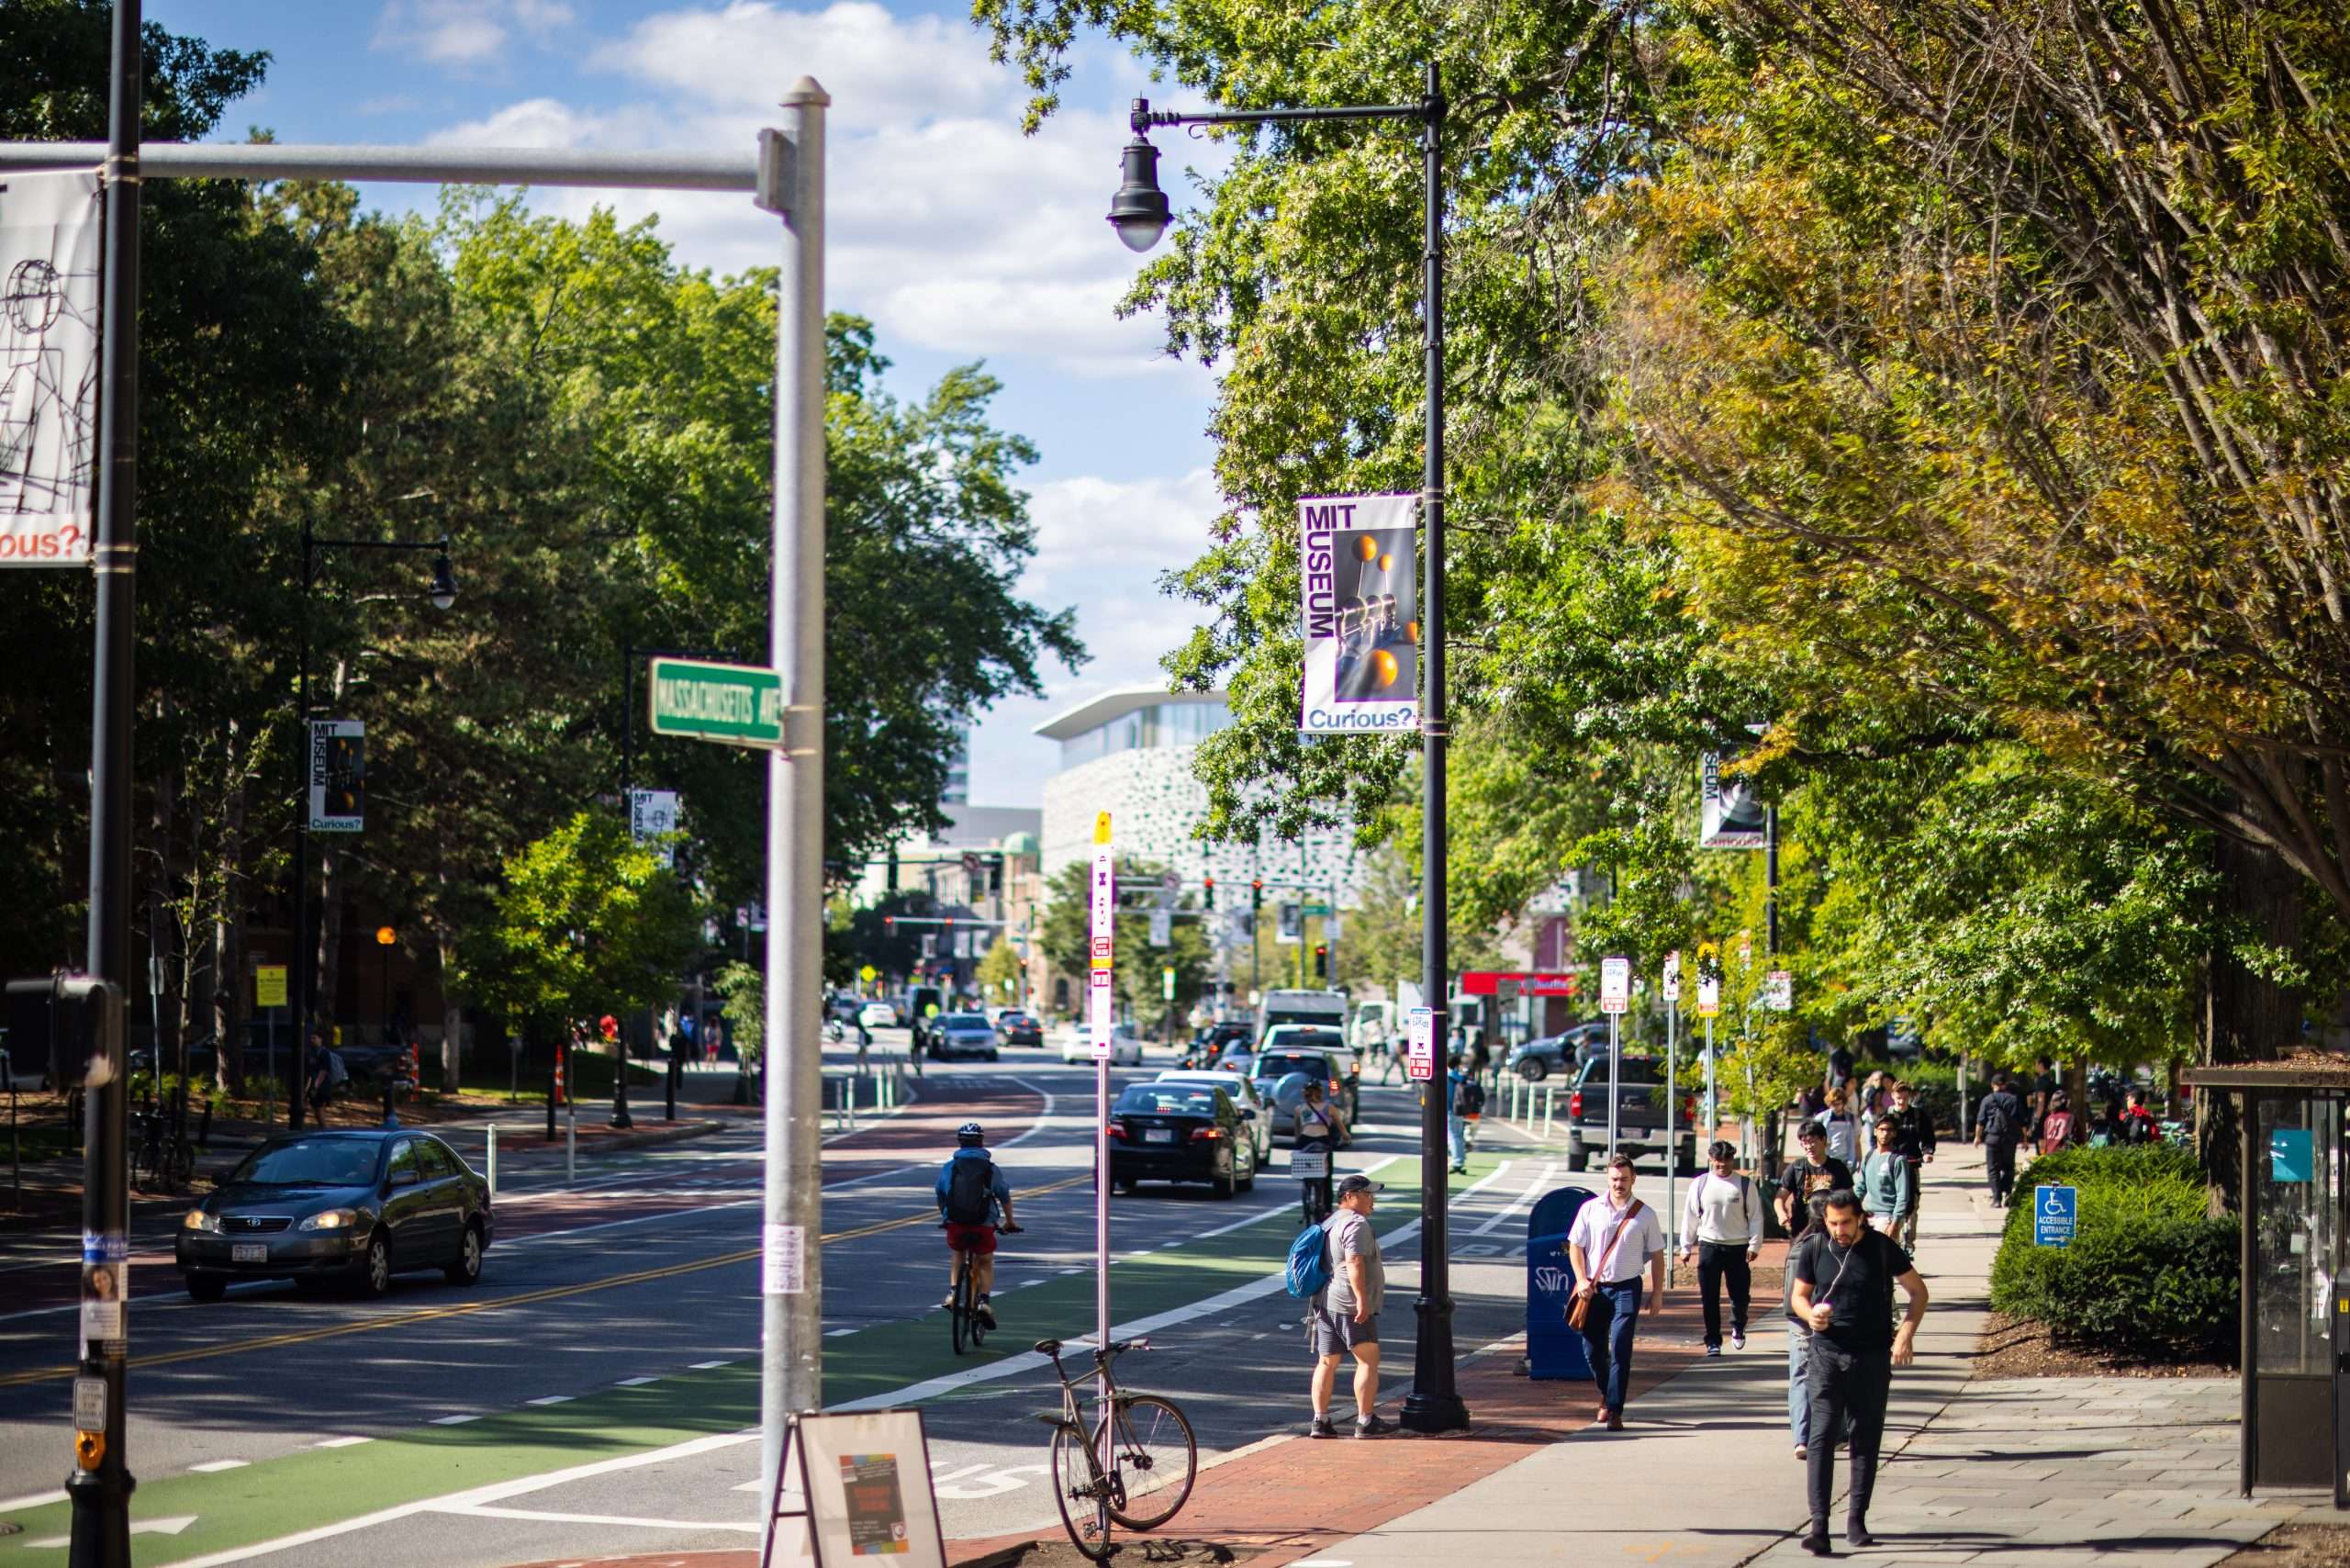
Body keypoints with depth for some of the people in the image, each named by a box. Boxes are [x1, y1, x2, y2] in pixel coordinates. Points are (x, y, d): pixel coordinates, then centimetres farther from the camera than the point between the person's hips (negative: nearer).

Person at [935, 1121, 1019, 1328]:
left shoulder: (948, 1168, 6)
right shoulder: (992, 1169, 4)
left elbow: (940, 1197, 18)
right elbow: (1005, 1198, 15)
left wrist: (945, 1218, 37)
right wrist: (1009, 1223, 32)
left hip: (955, 1225, 1)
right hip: (983, 1226, -1)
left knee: (956, 1257, 30)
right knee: (985, 1264, 22)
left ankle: (952, 1292, 10)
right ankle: (983, 1301, 2)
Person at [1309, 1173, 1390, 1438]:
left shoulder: (1329, 1222, 19)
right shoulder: (1356, 1223, -12)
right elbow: (1354, 1262, -23)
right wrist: (1362, 1298, -26)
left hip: (1325, 1303, 9)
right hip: (1349, 1304, -9)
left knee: (1326, 1362, 9)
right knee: (1368, 1359, -3)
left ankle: (1320, 1420, 7)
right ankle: (1366, 1421, -4)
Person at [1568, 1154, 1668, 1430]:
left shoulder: (1645, 1215, 2)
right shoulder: (1590, 1209, 3)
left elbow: (1656, 1255, 7)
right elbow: (1575, 1246, 6)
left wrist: (1657, 1291, 3)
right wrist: (1581, 1280, -6)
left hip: (1627, 1288, -2)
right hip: (1594, 1289, 2)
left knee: (1620, 1350, -10)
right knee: (1593, 1348, 8)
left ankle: (1614, 1412, -7)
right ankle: (1606, 1394, 35)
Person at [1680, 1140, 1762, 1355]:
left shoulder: (1745, 1184, -1)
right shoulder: (1700, 1184, 2)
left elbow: (1755, 1216, 1)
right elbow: (1691, 1216, 8)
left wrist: (1754, 1245, -5)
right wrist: (1686, 1247, 8)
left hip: (1738, 1247, -1)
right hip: (1709, 1246, 1)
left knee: (1740, 1294, 3)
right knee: (1710, 1297, 0)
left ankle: (1738, 1327, 34)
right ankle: (1713, 1341, 9)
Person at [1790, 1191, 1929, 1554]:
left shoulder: (1882, 1248, -3)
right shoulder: (1814, 1249, 1)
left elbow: (1918, 1291, 5)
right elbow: (1798, 1294, 12)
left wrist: (1906, 1332, -9)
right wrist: (1810, 1314, -11)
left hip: (1873, 1357, 0)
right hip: (1827, 1355, 0)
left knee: (1866, 1440, 6)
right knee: (1822, 1436, -10)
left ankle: (1856, 1521, 15)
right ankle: (1819, 1525, -14)